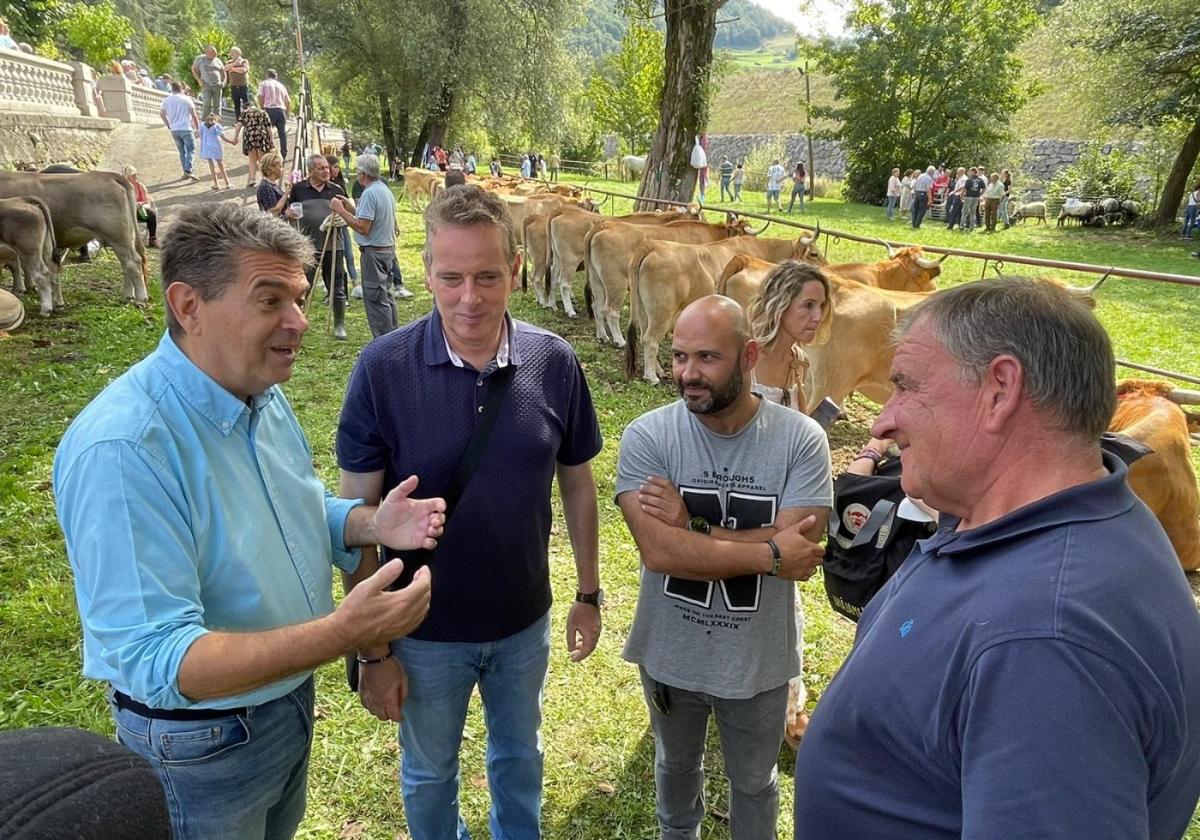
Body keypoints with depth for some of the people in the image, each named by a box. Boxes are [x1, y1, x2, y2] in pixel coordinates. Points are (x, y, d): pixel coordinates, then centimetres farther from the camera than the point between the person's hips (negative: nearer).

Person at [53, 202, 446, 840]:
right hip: (200, 739, -7)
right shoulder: (120, 447, -32)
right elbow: (155, 660, -34)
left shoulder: (262, 393, -5)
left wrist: (370, 524, -13)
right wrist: (343, 632, -43)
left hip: (290, 696, 7)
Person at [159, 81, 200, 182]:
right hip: (186, 129, -4)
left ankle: (185, 172, 14)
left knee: (182, 151, 15)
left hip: (174, 130, 4)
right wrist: (197, 129, 2)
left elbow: (161, 114, 13)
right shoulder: (186, 99, -3)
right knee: (191, 150, -2)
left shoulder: (166, 100, 9)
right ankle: (188, 171, -19)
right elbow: (194, 116, -5)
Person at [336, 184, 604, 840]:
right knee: (428, 773, 23)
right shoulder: (382, 368, -20)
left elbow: (577, 484, 0)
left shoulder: (554, 362, -13)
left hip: (525, 621, 2)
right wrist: (372, 649, -11)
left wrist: (589, 593, 5)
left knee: (520, 755, 27)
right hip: (424, 632, -2)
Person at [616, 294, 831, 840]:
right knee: (676, 765, 30)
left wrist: (692, 527, -28)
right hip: (670, 654, 1)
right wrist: (770, 554, -26)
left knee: (754, 782, 25)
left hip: (759, 661, -1)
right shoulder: (646, 437, -19)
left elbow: (797, 551, -26)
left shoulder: (801, 439, -19)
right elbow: (659, 551, -28)